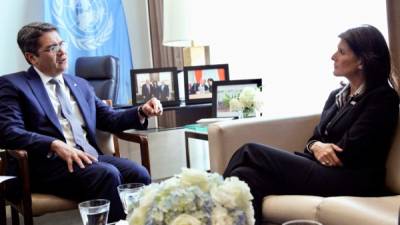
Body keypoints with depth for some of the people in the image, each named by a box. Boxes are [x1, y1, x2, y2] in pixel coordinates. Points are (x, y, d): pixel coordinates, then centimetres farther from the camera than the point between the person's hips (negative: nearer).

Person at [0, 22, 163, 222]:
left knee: (138, 174, -22)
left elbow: (109, 119, 22)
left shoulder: (80, 84, 23)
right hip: (48, 163, -5)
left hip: (89, 157, 5)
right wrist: (55, 145, -22)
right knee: (108, 174, -30)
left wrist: (141, 112, 2)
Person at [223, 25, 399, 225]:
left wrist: (321, 149, 2)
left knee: (250, 152, -17)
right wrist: (316, 147, -8)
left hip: (350, 181, -7)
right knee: (246, 176, -20)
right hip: (320, 169, 7)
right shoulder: (337, 95, 21)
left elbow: (348, 154, -12)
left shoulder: (382, 99, -4)